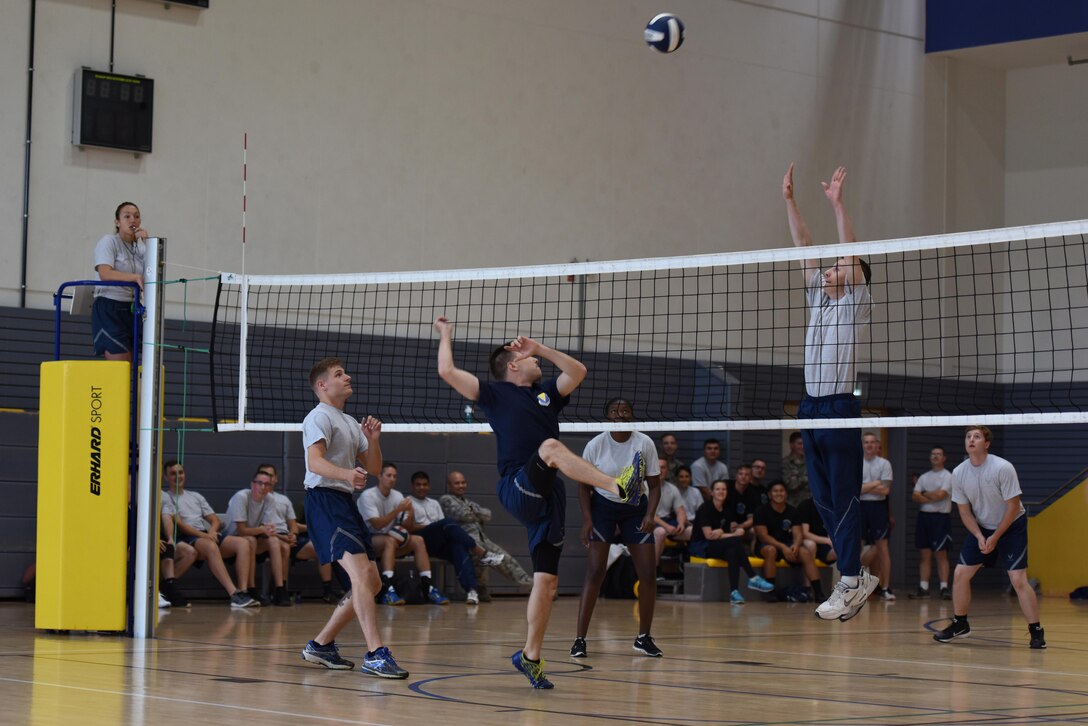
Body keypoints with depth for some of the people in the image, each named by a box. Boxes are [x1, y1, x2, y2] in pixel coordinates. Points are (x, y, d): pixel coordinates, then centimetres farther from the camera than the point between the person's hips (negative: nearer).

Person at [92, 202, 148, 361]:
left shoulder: (139, 247, 13)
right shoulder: (109, 242, -5)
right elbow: (105, 274, -21)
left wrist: (146, 243, -5)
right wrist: (135, 277, -34)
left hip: (131, 310, 7)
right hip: (109, 309, -7)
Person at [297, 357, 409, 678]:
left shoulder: (350, 422, 24)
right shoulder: (320, 417, -4)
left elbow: (373, 467, 21)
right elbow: (315, 461, -21)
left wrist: (373, 440, 1)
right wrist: (347, 473, -39)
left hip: (345, 502, 10)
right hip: (324, 498, -10)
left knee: (371, 582, 9)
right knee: (361, 574, -22)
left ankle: (321, 645, 19)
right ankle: (375, 654, -28)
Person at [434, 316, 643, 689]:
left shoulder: (546, 392, 26)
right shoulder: (495, 393, 9)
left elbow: (578, 372, 19)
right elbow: (447, 371, 2)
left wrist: (540, 347, 16)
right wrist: (446, 334, 15)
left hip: (548, 497, 6)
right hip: (516, 488, -6)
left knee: (547, 580, 1)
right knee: (550, 446, -34)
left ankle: (530, 656, 9)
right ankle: (619, 486, -52)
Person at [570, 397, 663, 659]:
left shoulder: (644, 443, -9)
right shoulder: (595, 445, -11)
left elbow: (655, 485, -3)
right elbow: (584, 485, -2)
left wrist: (650, 515, -18)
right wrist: (587, 518, -14)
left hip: (635, 509, 2)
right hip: (602, 507, -2)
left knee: (648, 573, -4)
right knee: (595, 572, -13)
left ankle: (644, 637, 12)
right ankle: (580, 639, -11)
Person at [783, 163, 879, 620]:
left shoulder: (856, 303, 2)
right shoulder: (819, 299, 18)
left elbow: (850, 252, -10)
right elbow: (804, 248, 15)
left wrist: (837, 204, -15)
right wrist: (789, 200, 10)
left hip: (841, 408, -7)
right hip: (811, 407, 7)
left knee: (844, 499, -6)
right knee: (823, 500, 8)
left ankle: (850, 585, -3)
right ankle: (856, 575, 17)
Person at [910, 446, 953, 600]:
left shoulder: (947, 476, -1)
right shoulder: (924, 477, 15)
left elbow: (940, 495, -14)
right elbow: (915, 496, 3)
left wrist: (925, 494, 1)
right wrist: (932, 498, -11)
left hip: (941, 517, -5)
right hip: (924, 516, 5)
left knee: (941, 554, -7)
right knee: (924, 554, 4)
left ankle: (944, 588, -7)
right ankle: (923, 588, 5)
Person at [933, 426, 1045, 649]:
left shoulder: (1003, 468, -23)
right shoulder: (958, 473, -9)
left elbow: (1013, 507, -18)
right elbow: (965, 511, -1)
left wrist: (995, 538, -17)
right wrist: (979, 536, -15)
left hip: (1011, 526, -5)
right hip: (980, 528, 5)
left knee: (1018, 580, -16)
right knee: (960, 574, 0)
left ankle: (1036, 632, -7)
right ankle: (960, 624, 18)